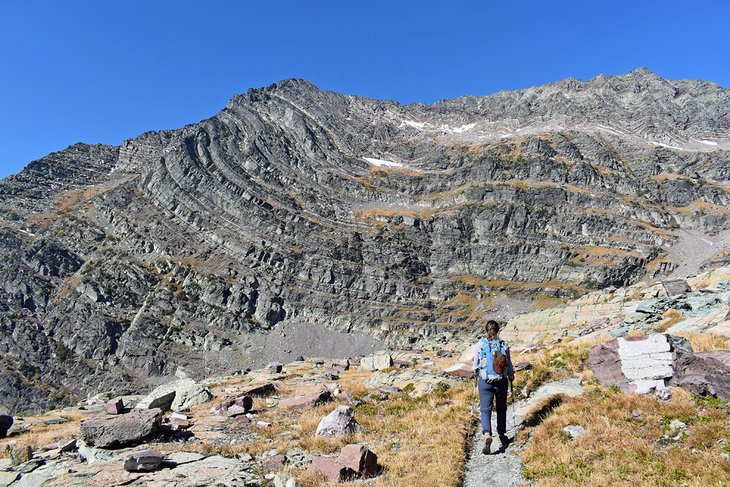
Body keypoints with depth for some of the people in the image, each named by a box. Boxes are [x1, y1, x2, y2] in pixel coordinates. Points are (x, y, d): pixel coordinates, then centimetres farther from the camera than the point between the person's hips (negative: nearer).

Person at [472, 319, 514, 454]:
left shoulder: (480, 344, -7)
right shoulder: (504, 345, -6)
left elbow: (476, 364, 5)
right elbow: (509, 364, 2)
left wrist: (476, 373, 26)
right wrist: (511, 376, 21)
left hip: (485, 381, -1)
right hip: (501, 381, 1)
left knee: (485, 409, 2)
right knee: (501, 409, 18)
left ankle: (487, 435, -19)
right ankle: (502, 435, 28)